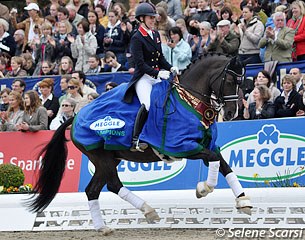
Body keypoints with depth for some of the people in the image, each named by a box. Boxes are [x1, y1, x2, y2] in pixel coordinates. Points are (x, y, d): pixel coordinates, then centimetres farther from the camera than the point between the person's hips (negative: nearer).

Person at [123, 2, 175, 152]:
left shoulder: (155, 34, 14)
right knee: (148, 104, -29)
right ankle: (136, 141, -25)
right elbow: (140, 63, -17)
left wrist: (170, 68, 3)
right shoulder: (137, 38, -9)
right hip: (143, 78, -8)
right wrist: (157, 73, -26)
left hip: (158, 76, 8)